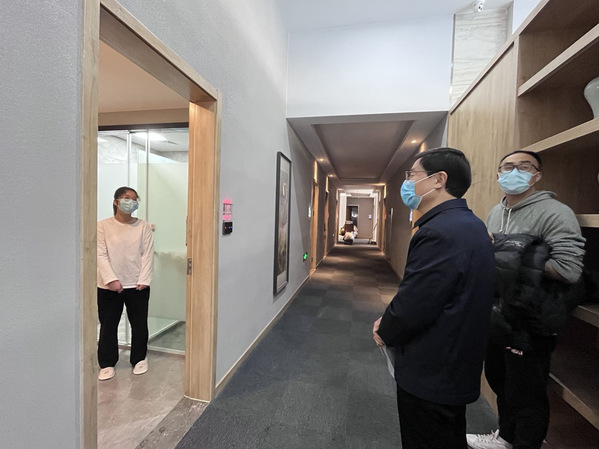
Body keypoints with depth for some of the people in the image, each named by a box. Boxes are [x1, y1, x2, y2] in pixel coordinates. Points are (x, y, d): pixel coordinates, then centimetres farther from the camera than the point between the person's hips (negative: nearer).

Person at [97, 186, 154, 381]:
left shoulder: (143, 226, 0)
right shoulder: (103, 226, -2)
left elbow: (147, 255, -3)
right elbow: (100, 255, -7)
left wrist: (143, 281, -9)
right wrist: (111, 279, -17)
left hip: (137, 285, 1)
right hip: (108, 286, 0)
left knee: (139, 324, 11)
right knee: (108, 325, 11)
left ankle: (139, 359, 30)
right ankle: (107, 363, 30)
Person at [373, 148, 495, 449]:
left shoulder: (440, 231, -29)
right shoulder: (471, 224, 5)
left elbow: (412, 307, -28)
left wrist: (385, 332, -7)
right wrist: (390, 322, 3)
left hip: (430, 375, -9)